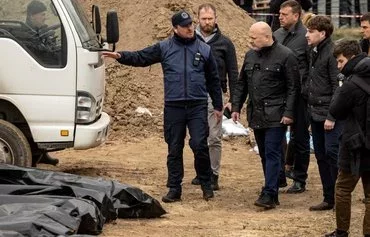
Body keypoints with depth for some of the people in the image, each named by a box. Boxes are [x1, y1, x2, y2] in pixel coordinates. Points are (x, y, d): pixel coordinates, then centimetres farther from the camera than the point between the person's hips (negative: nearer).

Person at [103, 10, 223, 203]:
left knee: (199, 145, -9)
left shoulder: (204, 49, 7)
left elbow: (213, 80, 12)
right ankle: (174, 189, 13)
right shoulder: (164, 48, 6)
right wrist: (121, 56, -16)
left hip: (198, 106, -1)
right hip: (173, 107, 1)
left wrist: (218, 106, 12)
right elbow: (141, 57, 3)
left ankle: (206, 184, 10)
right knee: (174, 149, 5)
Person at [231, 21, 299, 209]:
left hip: (276, 116, -7)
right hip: (256, 114, 7)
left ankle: (269, 194, -12)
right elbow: (241, 84, 18)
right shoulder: (250, 55, 12)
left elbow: (293, 87, -10)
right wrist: (236, 107, 12)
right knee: (264, 154, 10)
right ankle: (273, 193, 17)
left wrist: (288, 112, -15)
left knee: (272, 153, -10)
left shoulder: (285, 56, -9)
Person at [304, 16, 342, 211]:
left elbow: (338, 87, -17)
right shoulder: (313, 52, 11)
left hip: (329, 114, -9)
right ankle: (329, 198, 18)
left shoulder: (332, 54, -14)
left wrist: (331, 116, -19)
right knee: (321, 156, 11)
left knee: (332, 154, -7)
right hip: (315, 113, 9)